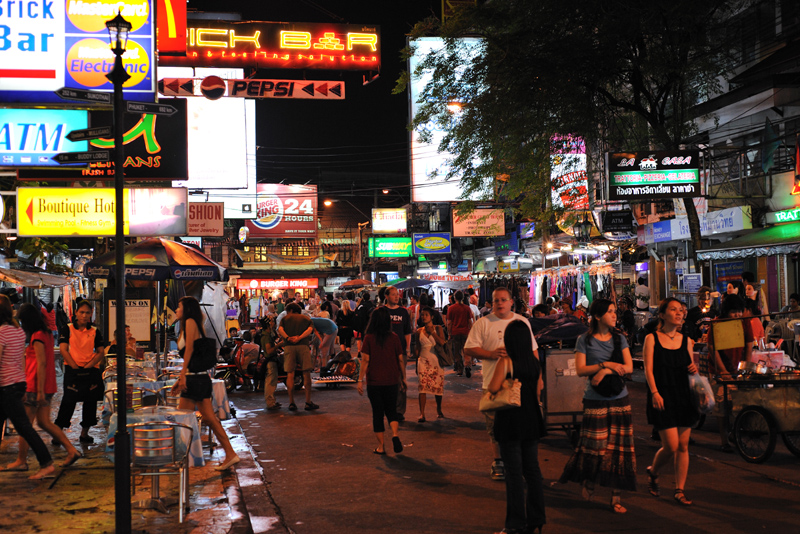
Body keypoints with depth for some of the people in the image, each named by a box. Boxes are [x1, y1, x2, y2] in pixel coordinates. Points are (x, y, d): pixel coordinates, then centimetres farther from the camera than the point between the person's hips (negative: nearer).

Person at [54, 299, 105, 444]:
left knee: (90, 402, 5)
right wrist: (75, 367, -13)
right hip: (72, 371, -3)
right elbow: (63, 350, -6)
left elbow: (101, 352, 5)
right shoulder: (67, 329, 2)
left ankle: (84, 433, 16)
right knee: (68, 402, -5)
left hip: (91, 371, 3)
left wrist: (88, 365, -8)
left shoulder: (95, 332, 9)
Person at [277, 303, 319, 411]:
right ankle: (308, 402, 2)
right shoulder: (306, 319, 22)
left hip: (288, 346, 0)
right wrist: (299, 338, -9)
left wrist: (287, 338, -12)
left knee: (290, 374, 2)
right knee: (306, 374, 3)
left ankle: (291, 403, 1)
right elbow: (310, 330, 0)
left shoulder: (285, 318, 20)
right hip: (303, 346, 0)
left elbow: (280, 330, 0)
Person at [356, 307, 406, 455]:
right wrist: (403, 378, 11)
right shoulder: (394, 338, -3)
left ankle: (381, 446, 11)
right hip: (391, 381, 1)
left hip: (374, 381, -1)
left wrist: (360, 380, -4)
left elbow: (365, 360, -10)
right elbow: (400, 360, 1)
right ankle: (395, 434, -11)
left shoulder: (369, 338, -7)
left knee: (377, 412, 9)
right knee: (391, 410, 15)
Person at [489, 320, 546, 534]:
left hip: (511, 422, -6)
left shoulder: (506, 362, -15)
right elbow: (538, 391, 10)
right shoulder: (535, 362, 3)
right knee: (532, 470, 14)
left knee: (514, 473, 1)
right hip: (531, 420, 6)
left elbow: (493, 388, -20)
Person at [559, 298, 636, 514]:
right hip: (595, 400, -3)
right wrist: (605, 364, -17)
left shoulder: (619, 339, 10)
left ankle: (616, 498, 7)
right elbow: (580, 370, -7)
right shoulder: (585, 340, -1)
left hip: (619, 399, 3)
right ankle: (588, 481, 25)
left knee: (619, 448, 0)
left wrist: (606, 371, -14)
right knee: (595, 446, -4)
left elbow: (629, 367, 1)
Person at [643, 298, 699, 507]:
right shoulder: (652, 339, -1)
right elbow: (648, 369, -7)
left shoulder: (686, 340, 11)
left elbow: (690, 368, 18)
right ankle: (652, 472, 20)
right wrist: (655, 392, -20)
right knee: (671, 447, -8)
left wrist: (694, 369, -6)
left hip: (684, 397, 4)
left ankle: (680, 490, 13)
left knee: (683, 446, 4)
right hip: (663, 397, -4)